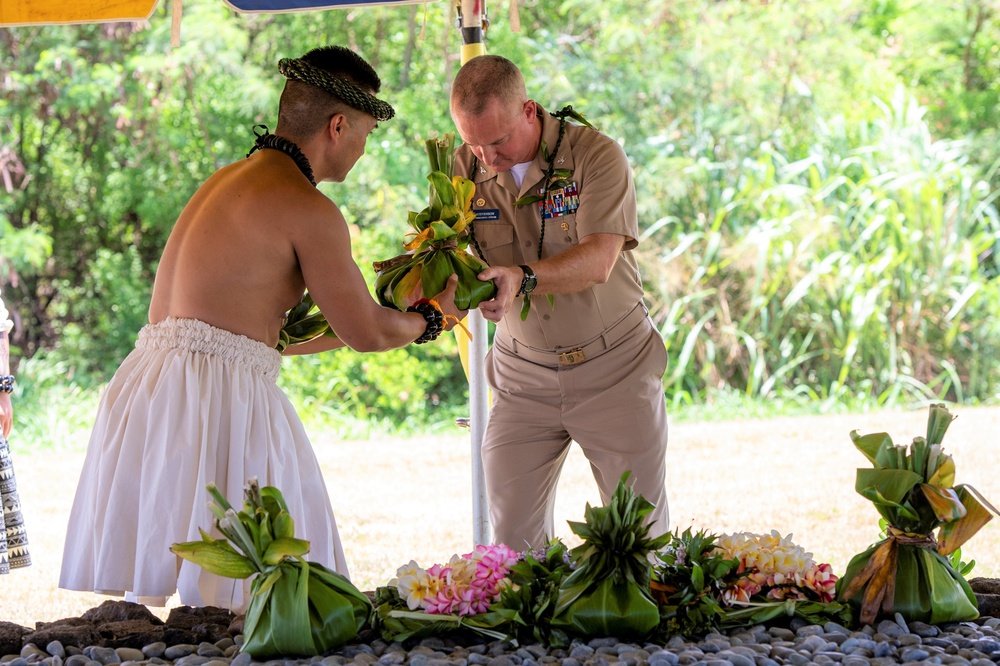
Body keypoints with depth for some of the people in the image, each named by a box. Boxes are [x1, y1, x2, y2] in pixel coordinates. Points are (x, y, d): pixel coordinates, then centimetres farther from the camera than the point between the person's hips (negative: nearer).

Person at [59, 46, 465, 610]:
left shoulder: (228, 180, 22)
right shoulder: (307, 208, -6)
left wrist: (394, 317, 32)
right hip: (219, 398, -9)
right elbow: (368, 333, -1)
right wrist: (430, 319, 20)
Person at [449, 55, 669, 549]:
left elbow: (598, 262, -26)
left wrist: (521, 278, -43)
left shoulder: (595, 155, -15)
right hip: (523, 375, 3)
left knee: (643, 529, 2)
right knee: (511, 539, -3)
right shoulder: (464, 168, -3)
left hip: (613, 367, -3)